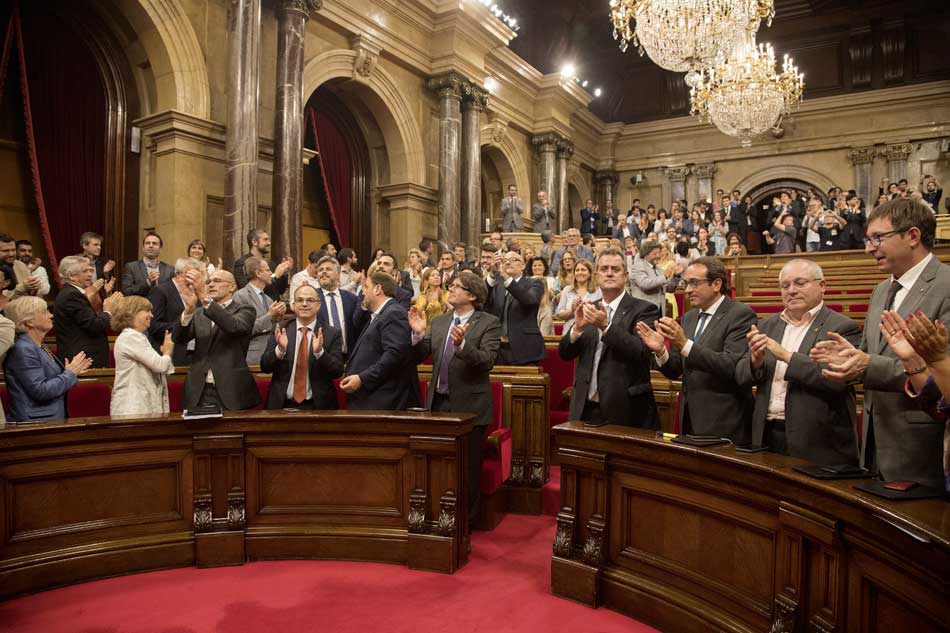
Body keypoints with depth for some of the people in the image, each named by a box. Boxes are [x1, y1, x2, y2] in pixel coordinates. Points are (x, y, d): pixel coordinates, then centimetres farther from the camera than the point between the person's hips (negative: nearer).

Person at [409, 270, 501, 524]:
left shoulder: (489, 324, -7)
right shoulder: (438, 322, 8)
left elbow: (487, 361, -20)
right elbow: (420, 356, 5)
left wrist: (462, 345, -34)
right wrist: (418, 334, -12)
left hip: (470, 406, -5)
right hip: (439, 403, 5)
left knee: (468, 468, 7)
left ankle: (466, 521, 25)